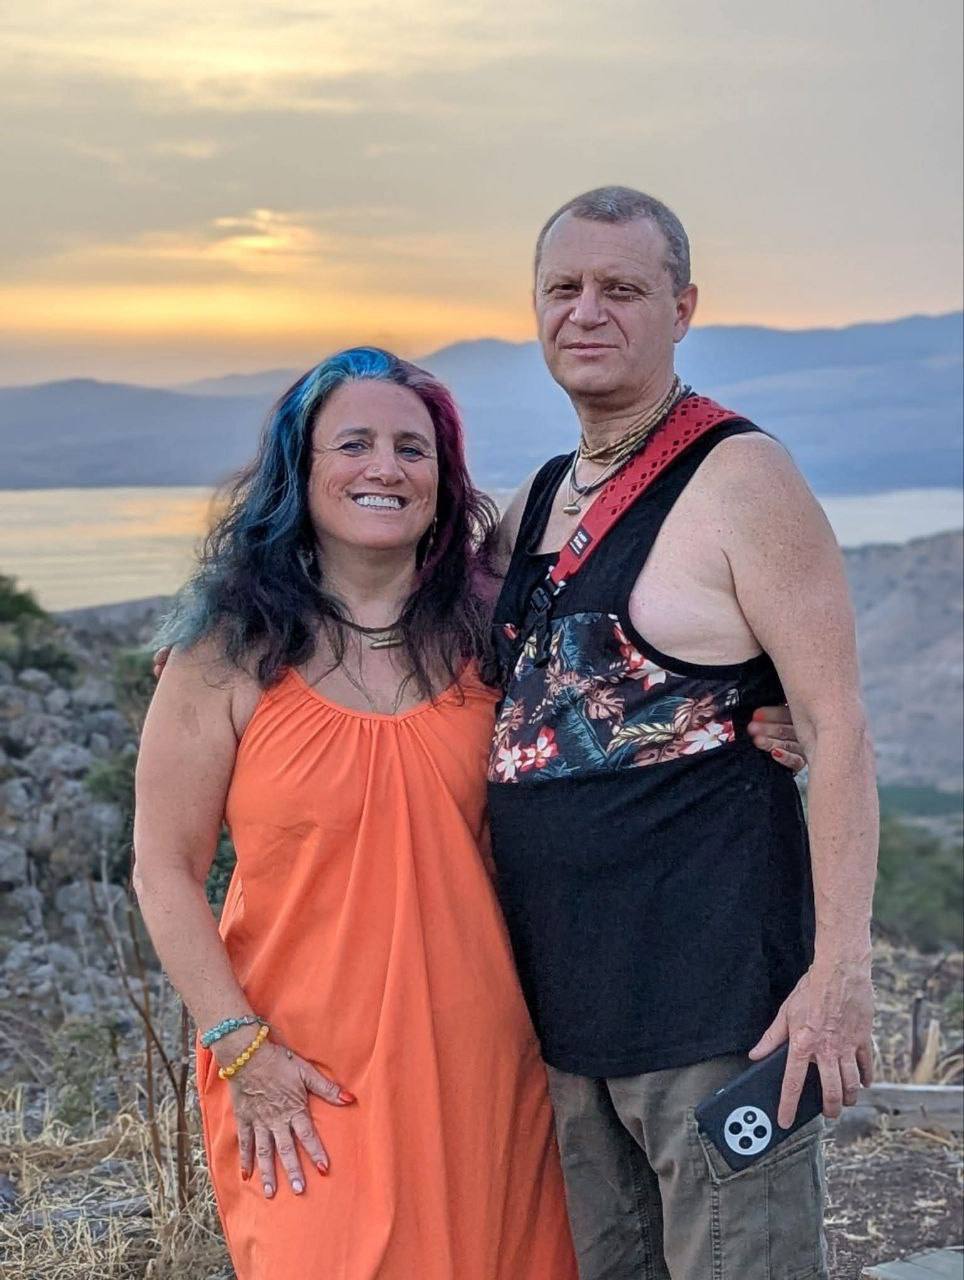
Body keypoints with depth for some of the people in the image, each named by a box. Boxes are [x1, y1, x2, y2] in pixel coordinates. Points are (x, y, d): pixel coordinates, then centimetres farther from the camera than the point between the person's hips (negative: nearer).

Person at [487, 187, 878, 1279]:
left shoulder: (739, 478, -9)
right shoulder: (535, 505, 14)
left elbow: (837, 724, -13)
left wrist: (840, 966, -18)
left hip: (712, 979, -7)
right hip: (563, 984, 8)